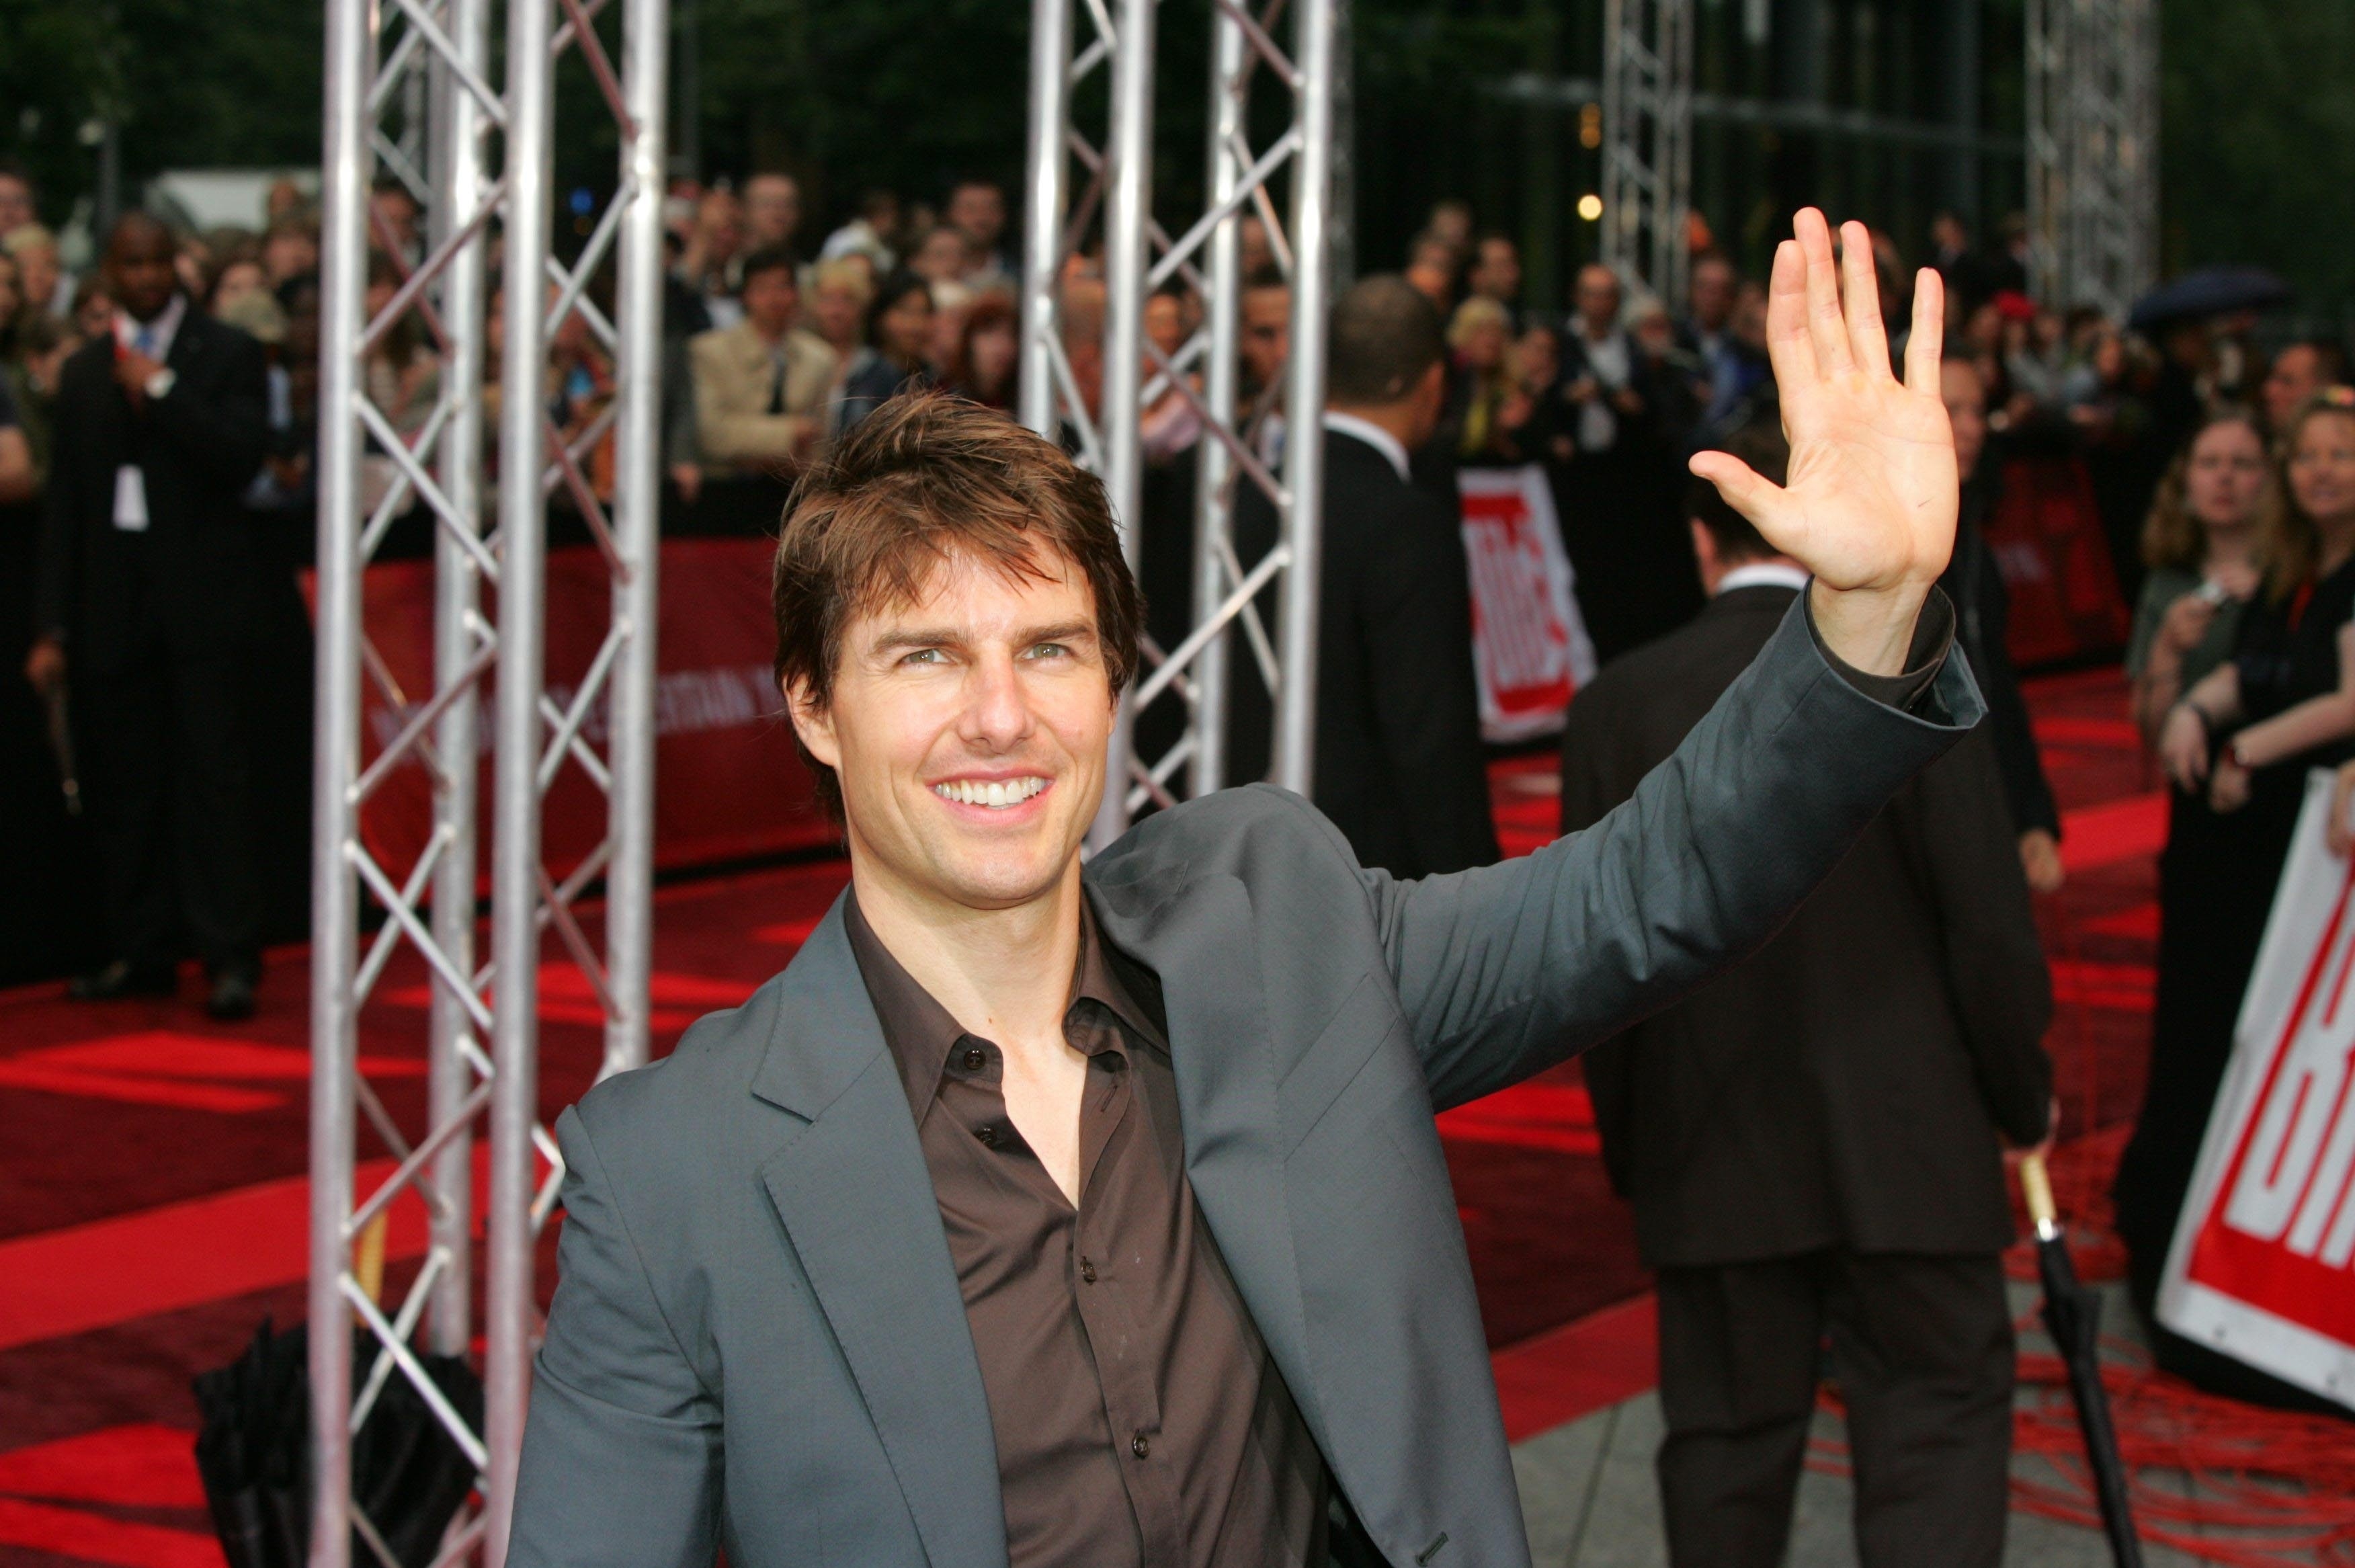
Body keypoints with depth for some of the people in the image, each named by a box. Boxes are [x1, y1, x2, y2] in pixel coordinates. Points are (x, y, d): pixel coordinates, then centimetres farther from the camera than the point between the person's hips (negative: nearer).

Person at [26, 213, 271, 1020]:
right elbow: (64, 504, 14)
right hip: (112, 602, 4)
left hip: (199, 597, -4)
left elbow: (241, 456, -11)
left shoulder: (227, 355, 4)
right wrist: (54, 626, 10)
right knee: (123, 783, 4)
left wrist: (159, 391, -11)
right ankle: (142, 952, 13)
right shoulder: (84, 372, 15)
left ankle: (230, 957, -6)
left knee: (212, 774, -6)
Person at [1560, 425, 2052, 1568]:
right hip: (1907, 1148, -2)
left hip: (1712, 1158, 2)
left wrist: (1629, 1140, 13)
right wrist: (2023, 1098, 7)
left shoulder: (1619, 703, -2)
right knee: (1936, 1424, 3)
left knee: (1728, 1435, 14)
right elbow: (1990, 925, -8)